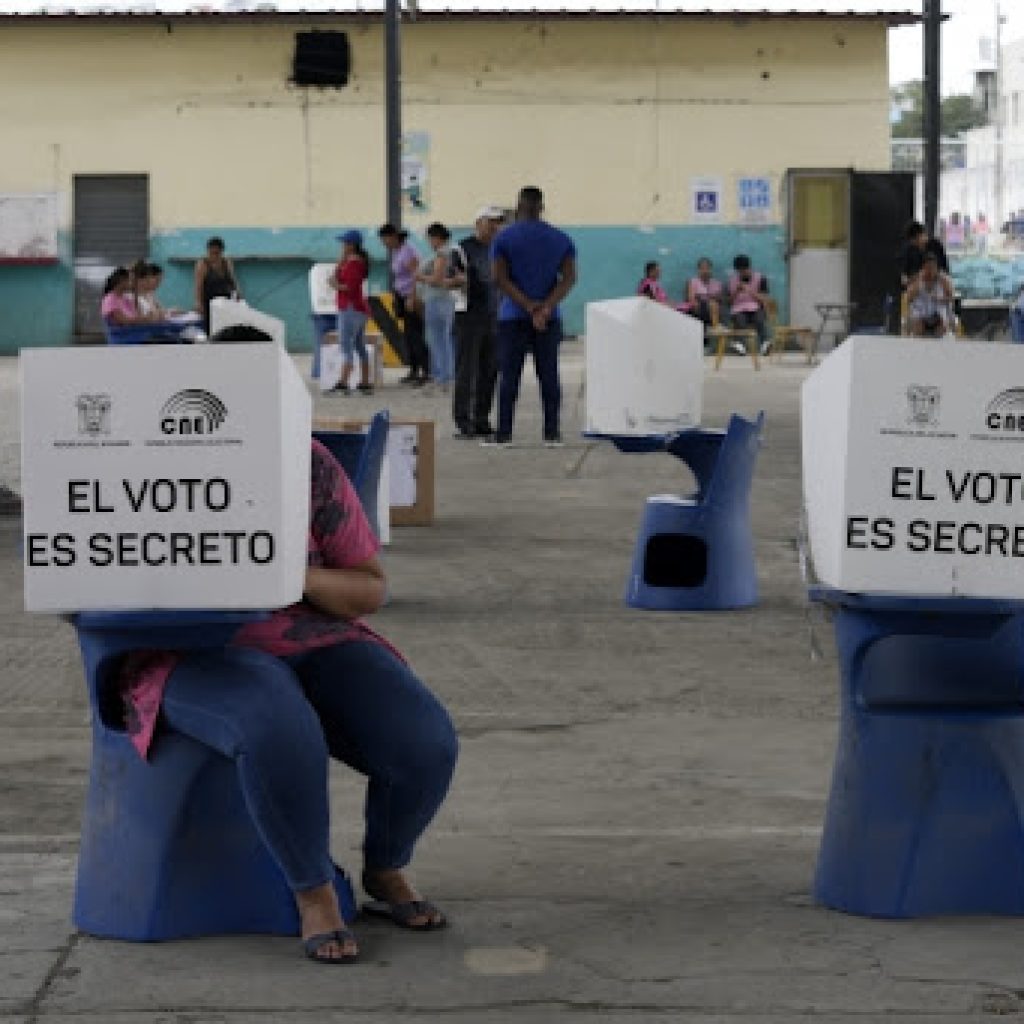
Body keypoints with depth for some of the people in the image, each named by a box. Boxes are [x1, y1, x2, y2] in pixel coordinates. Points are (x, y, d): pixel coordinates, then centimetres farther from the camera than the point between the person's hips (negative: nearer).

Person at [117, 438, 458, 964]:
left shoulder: (310, 465, -1)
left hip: (316, 647, 3)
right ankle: (314, 894, -13)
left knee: (424, 746, -23)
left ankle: (385, 872, 9)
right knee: (281, 739, -38)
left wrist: (300, 576, -18)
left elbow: (369, 590, 3)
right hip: (203, 661, -3)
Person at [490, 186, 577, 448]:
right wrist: (546, 308, -13)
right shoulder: (561, 239, 6)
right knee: (549, 375, 5)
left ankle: (504, 433, -1)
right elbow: (569, 278, -3)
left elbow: (500, 278, -9)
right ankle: (551, 433, 4)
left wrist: (529, 306, -12)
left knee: (509, 375, 0)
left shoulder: (504, 238, -2)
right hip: (549, 319, 2)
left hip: (513, 317, -2)